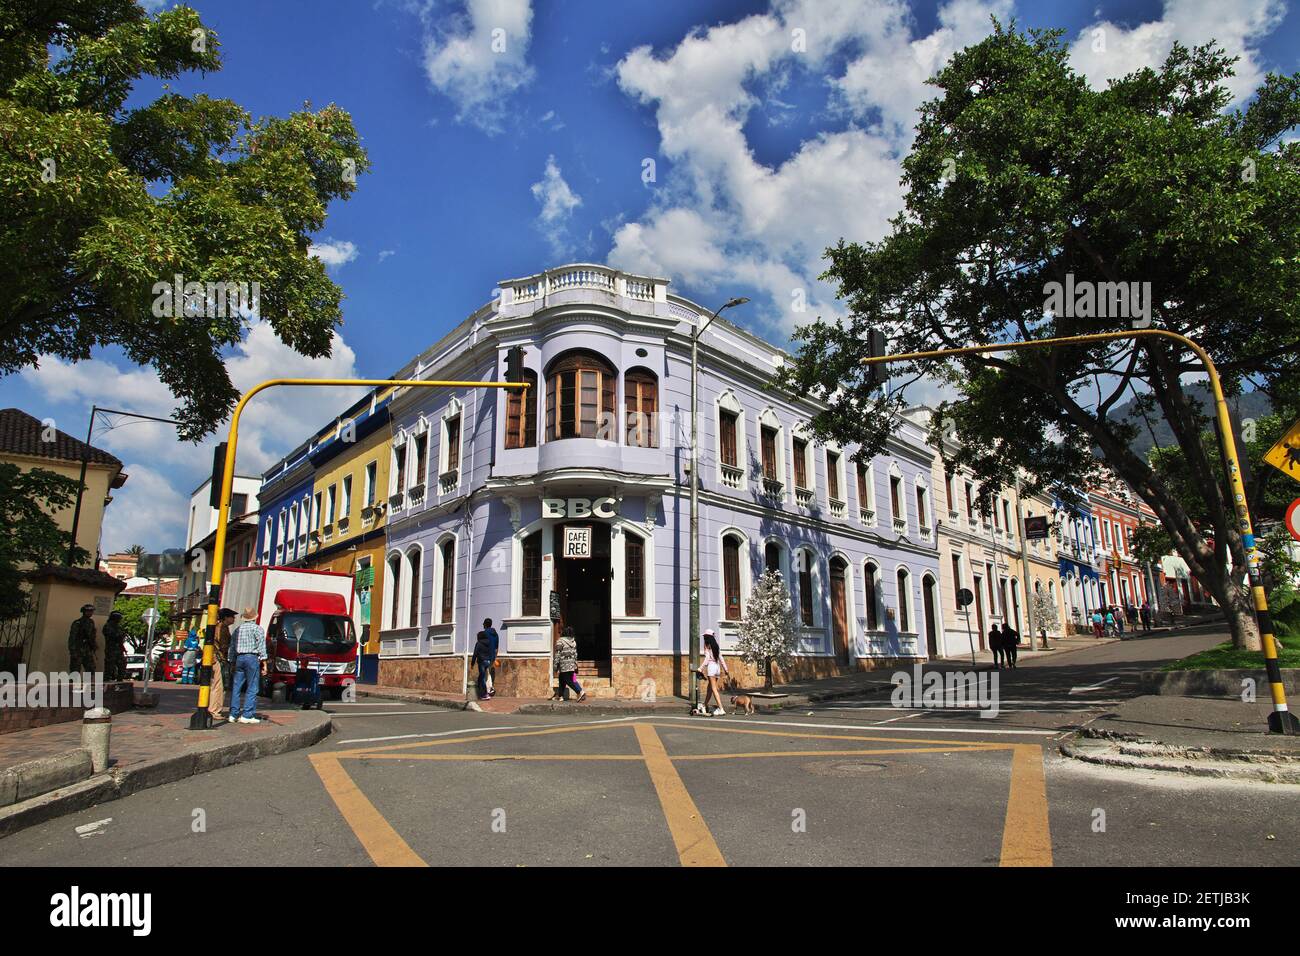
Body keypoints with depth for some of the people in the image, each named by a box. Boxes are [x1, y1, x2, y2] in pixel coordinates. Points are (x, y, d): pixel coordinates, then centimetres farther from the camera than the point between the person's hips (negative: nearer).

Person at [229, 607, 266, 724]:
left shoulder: (238, 629, 14)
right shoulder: (257, 628, -2)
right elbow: (261, 647, -6)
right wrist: (264, 663, -5)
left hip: (239, 658, 6)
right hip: (252, 658, -6)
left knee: (236, 687, 9)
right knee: (252, 688, -4)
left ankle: (234, 714, 9)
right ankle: (247, 715, -8)